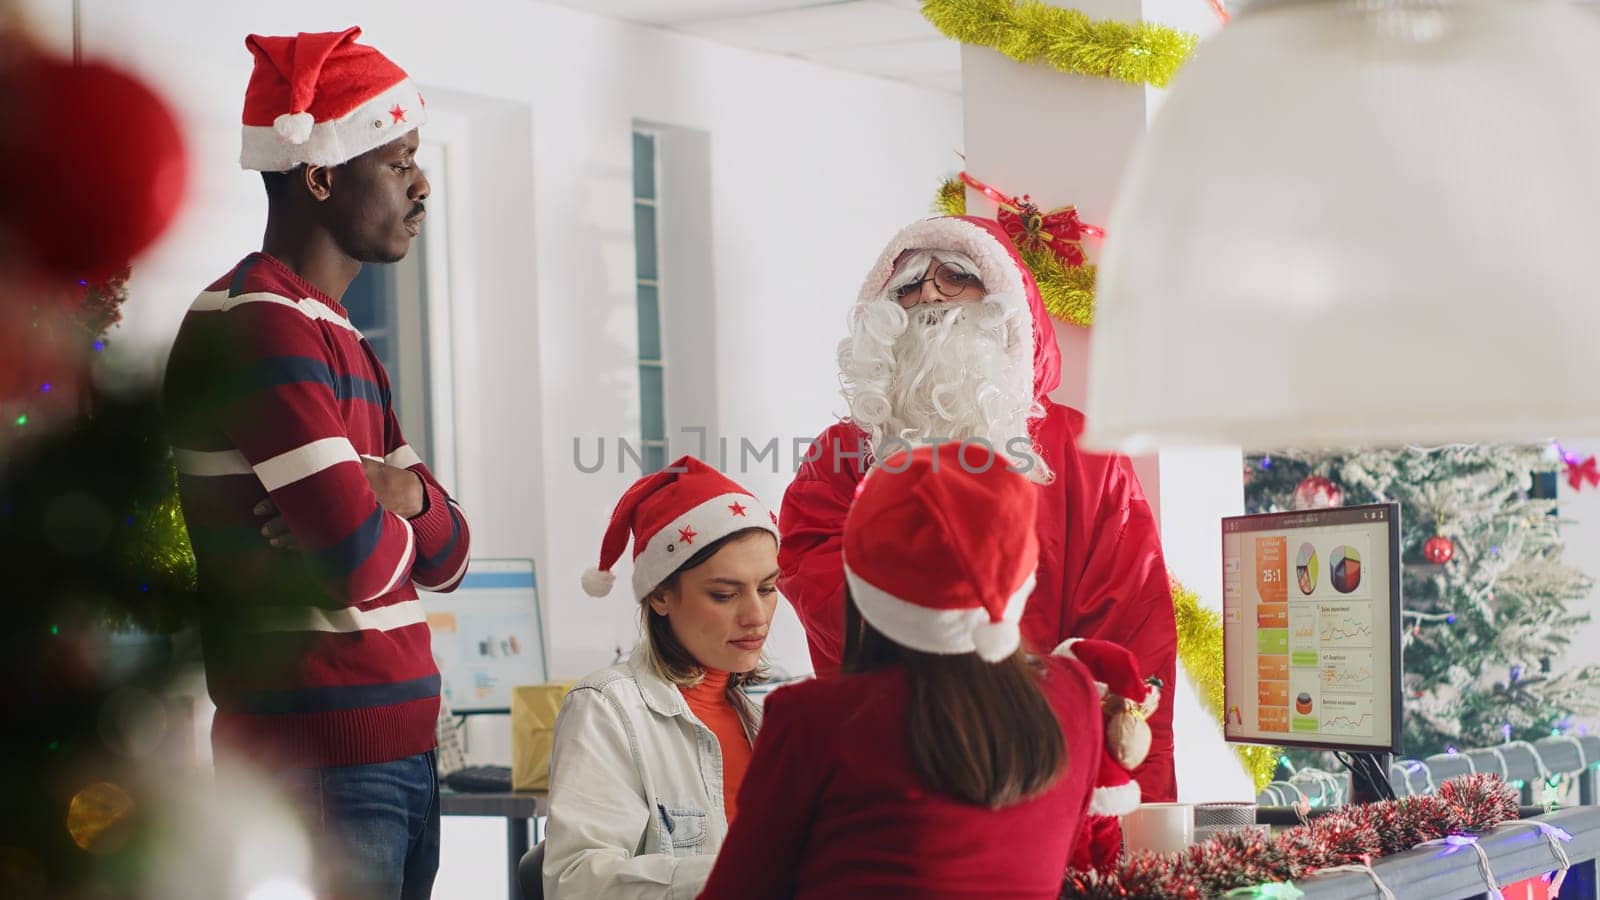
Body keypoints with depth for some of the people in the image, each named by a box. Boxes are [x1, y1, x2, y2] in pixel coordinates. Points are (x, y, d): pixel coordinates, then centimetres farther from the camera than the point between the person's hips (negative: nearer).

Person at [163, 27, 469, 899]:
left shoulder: (337, 337, 19)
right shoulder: (262, 327, -14)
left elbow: (445, 557, 17)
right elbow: (361, 564, -22)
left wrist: (395, 492, -6)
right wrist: (391, 505, 1)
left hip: (399, 756, 9)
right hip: (322, 767, -9)